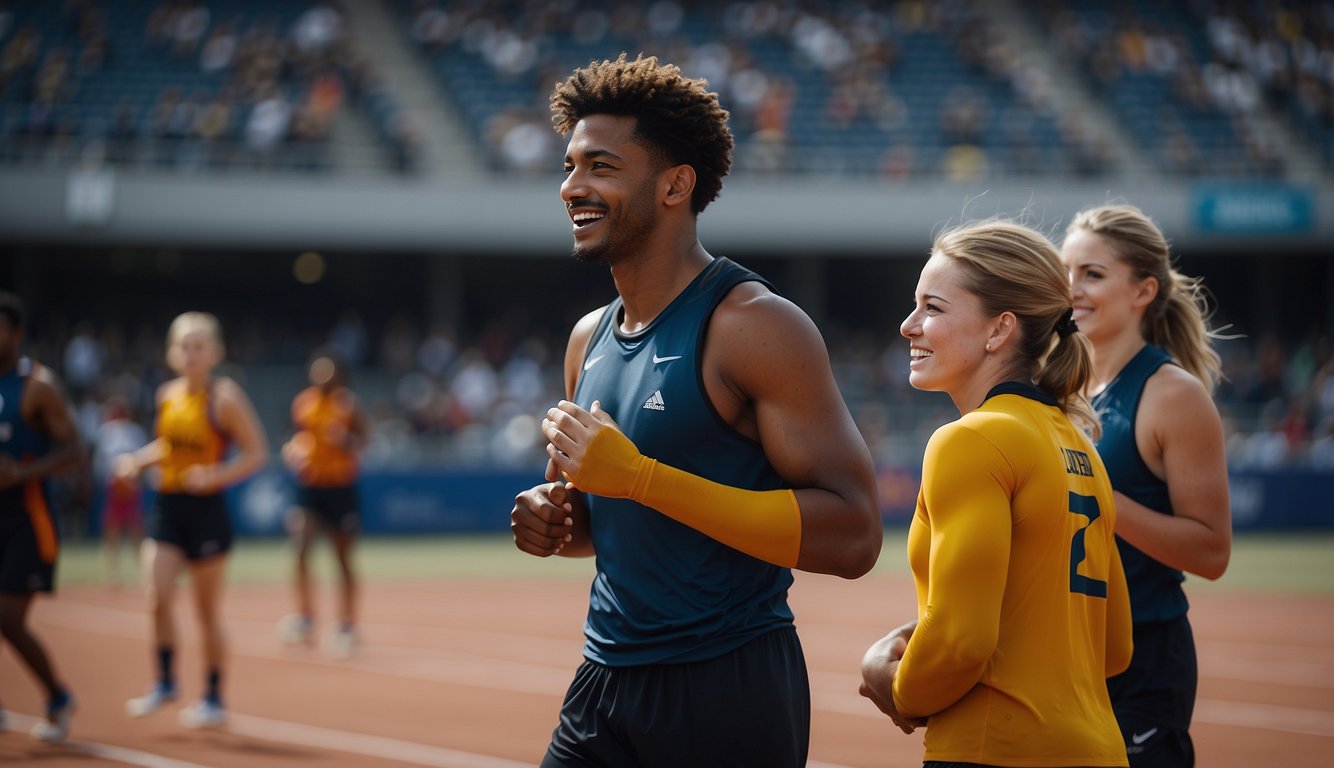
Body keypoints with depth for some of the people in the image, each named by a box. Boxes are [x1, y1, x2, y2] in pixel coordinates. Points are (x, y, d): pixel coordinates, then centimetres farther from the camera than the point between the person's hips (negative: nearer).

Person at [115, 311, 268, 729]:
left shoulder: (225, 397, -9)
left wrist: (217, 475, -23)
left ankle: (213, 699, 18)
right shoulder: (167, 395, 6)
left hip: (206, 510, -4)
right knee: (158, 598, -11)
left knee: (208, 611, 5)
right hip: (166, 507, 4)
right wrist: (138, 460, 4)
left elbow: (256, 453, -9)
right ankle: (165, 682, 8)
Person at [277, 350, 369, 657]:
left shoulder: (347, 403, -5)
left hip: (341, 486, -2)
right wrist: (293, 450, -3)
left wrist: (346, 439, -23)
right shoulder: (302, 401, 5)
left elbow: (363, 438, -3)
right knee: (301, 550, -14)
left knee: (343, 559, 5)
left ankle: (347, 624, 14)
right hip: (309, 485, 2)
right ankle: (304, 615, -3)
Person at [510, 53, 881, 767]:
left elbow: (852, 535, -21)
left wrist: (639, 475, -23)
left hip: (728, 694, -7)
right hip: (604, 683, 7)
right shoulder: (589, 339, 11)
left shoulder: (755, 325, -13)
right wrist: (550, 519, 1)